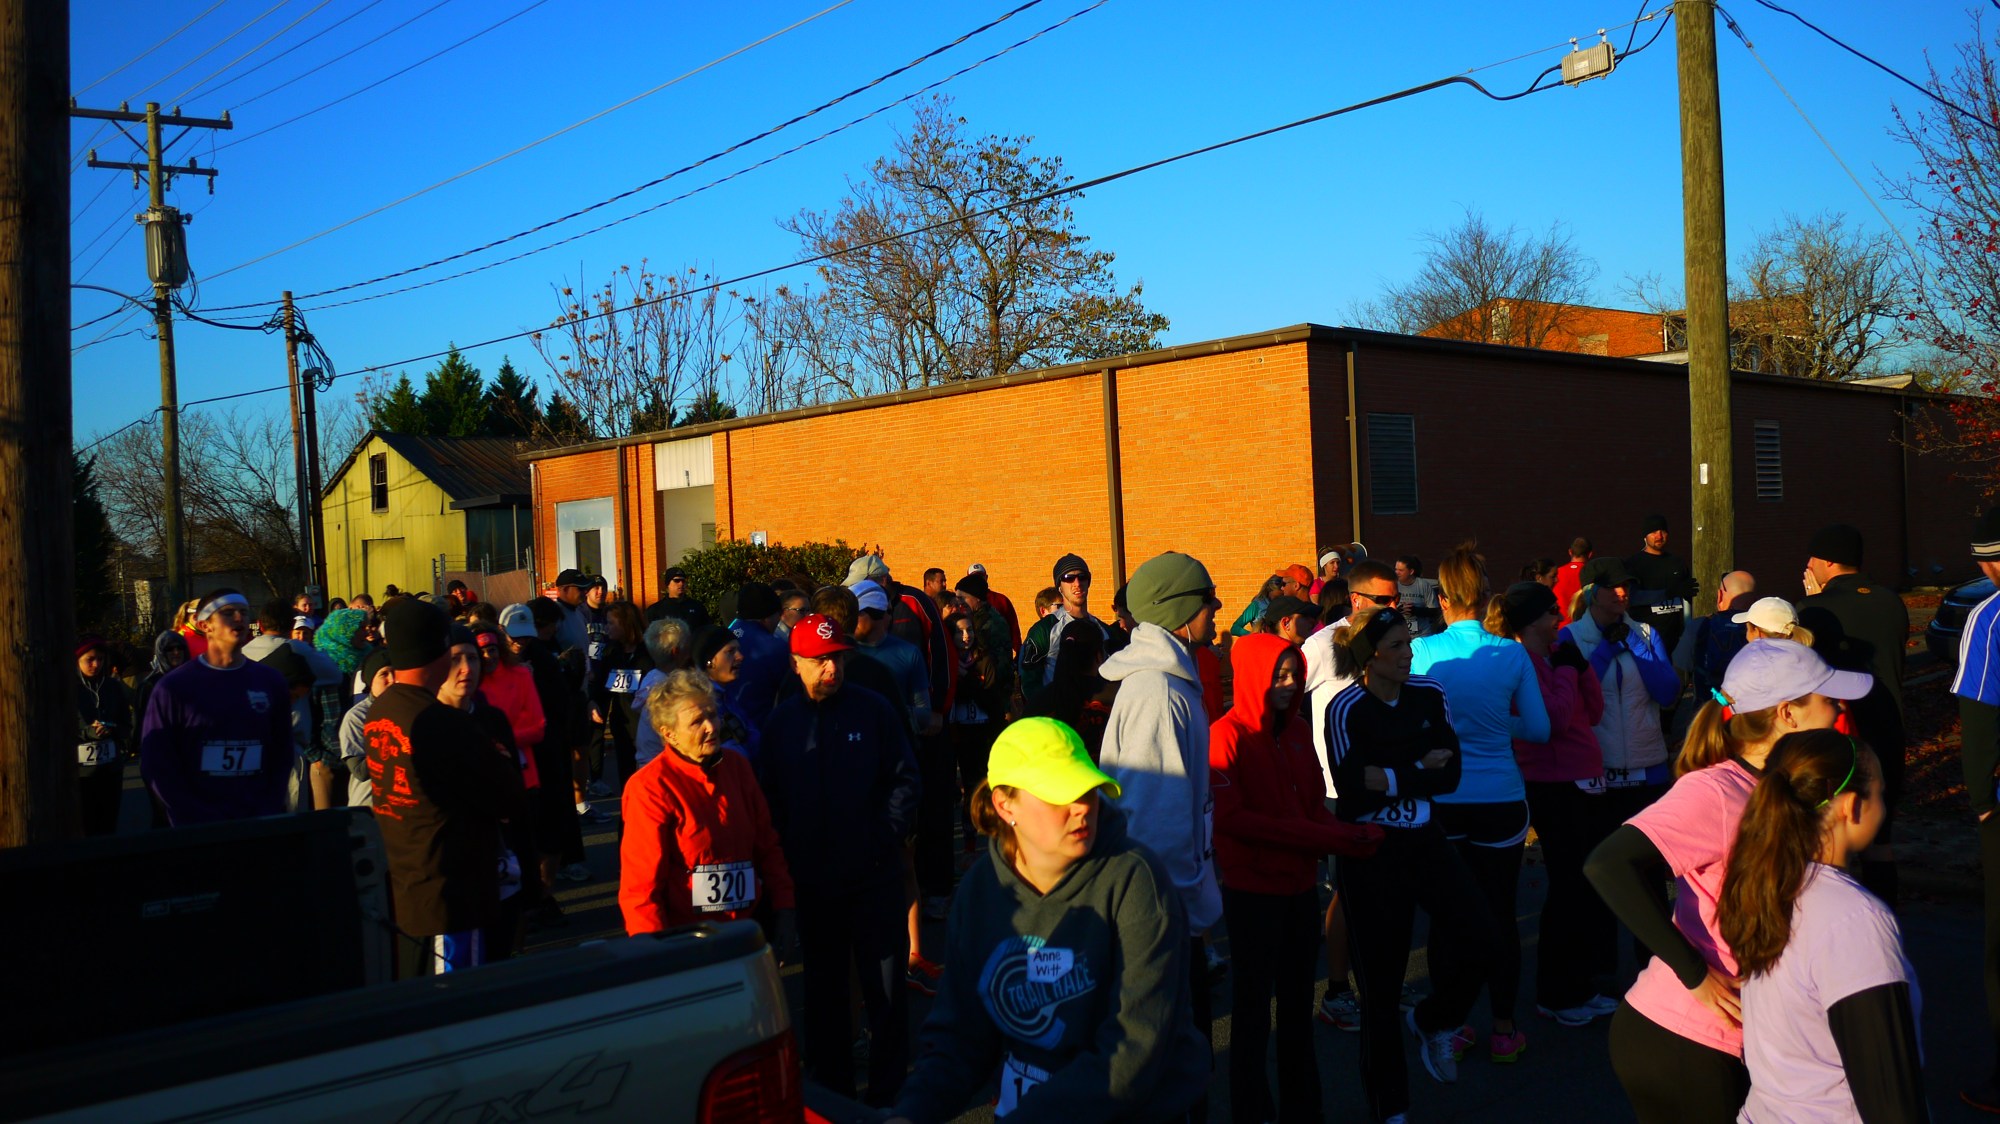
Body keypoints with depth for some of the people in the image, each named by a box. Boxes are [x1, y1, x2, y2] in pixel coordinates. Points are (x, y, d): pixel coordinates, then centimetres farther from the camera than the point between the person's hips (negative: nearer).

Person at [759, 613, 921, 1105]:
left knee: (885, 986, 3)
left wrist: (886, 835, -10)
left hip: (875, 875, -2)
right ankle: (831, 1090, 28)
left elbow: (905, 781, -1)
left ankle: (888, 1090, 17)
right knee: (824, 988, 14)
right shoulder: (781, 722, 2)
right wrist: (787, 856, -4)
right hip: (813, 880, 2)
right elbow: (769, 798, 6)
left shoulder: (874, 710, -4)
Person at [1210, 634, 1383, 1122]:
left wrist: (1349, 835, -15)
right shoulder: (1227, 735, -14)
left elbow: (1314, 804, 7)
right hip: (1252, 889, -6)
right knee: (1254, 1006, 8)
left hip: (1301, 886, 6)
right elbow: (1230, 817, -21)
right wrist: (1320, 838, -23)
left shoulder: (1296, 732, 6)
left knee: (1297, 1002, 17)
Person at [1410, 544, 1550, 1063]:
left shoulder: (1422, 651, -8)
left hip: (1441, 801, 0)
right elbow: (1539, 728, 3)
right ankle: (1503, 1029, 18)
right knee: (1500, 912, 10)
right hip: (1501, 800, 0)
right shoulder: (1513, 655, -5)